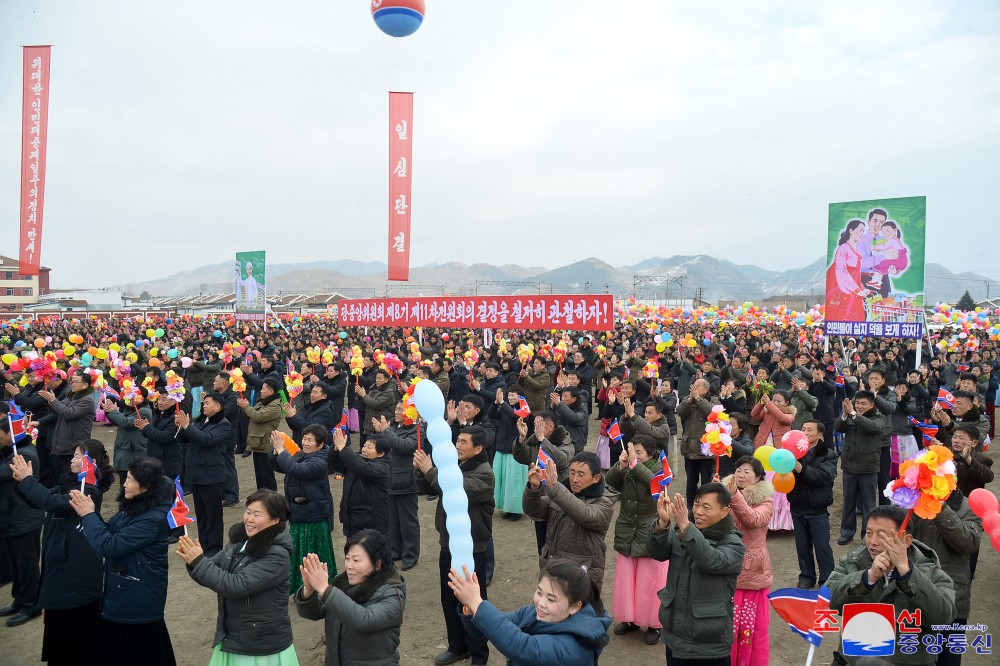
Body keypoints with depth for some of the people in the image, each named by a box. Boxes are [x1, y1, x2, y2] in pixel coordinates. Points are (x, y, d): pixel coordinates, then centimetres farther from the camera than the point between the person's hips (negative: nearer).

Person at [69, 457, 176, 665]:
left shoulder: (153, 519, -29)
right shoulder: (135, 505, 0)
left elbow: (108, 546, -28)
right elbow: (110, 533, 9)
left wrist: (88, 514, -17)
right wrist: (89, 511, -6)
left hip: (138, 600, -9)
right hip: (121, 593, 9)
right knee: (115, 649, 23)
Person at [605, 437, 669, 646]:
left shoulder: (659, 469, -8)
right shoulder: (626, 471, 4)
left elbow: (655, 482, -28)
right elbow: (610, 482, -7)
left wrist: (634, 463, -35)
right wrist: (620, 466, -23)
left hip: (650, 534, -5)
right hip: (627, 534, 5)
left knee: (649, 581, 2)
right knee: (626, 579, 12)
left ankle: (653, 624, 16)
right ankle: (629, 618, 28)